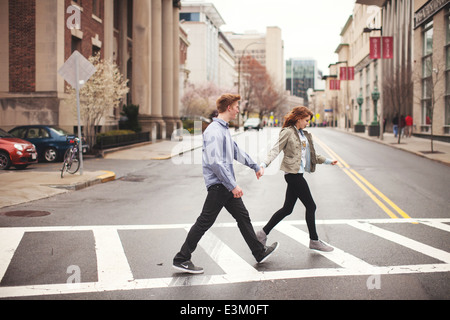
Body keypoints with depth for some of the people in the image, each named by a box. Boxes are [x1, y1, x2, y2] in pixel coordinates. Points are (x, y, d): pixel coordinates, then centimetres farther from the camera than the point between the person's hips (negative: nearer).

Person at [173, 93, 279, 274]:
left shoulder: (224, 129, 16)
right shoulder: (214, 131, -17)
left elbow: (236, 151, 29)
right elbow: (215, 162, -24)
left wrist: (255, 166, 36)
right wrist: (233, 186, -24)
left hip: (227, 185, 10)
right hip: (218, 184, -10)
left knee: (243, 217, 15)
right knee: (205, 222, -6)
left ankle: (260, 253, 26)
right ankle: (181, 259, 2)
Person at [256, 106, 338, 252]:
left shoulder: (304, 134, 18)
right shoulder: (288, 132, -8)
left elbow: (310, 154, 27)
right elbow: (276, 149, -15)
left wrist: (327, 161, 31)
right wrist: (264, 164, -28)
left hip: (297, 174, 9)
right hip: (293, 174, -9)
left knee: (287, 208, 11)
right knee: (310, 206, -1)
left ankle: (263, 233, 16)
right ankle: (314, 241, 12)